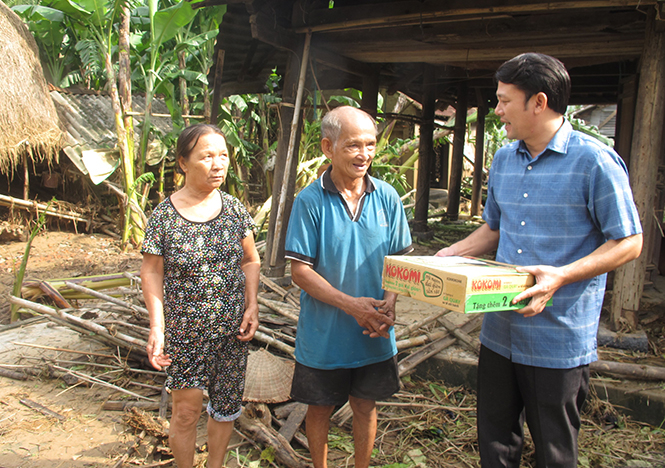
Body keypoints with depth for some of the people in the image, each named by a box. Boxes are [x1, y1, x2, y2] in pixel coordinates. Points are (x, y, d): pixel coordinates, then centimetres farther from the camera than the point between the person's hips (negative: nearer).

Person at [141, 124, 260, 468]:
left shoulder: (234, 209, -1)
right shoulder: (164, 215, -9)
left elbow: (250, 260, 8)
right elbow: (151, 272, -4)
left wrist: (252, 305, -2)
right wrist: (156, 326, -11)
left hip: (233, 327, 3)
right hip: (185, 330, -3)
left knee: (226, 406, 15)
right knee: (187, 410, 4)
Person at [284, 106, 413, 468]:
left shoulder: (387, 197, -4)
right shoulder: (310, 201, -13)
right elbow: (300, 271, -14)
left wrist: (389, 303, -15)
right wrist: (351, 305, -22)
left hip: (374, 334, 3)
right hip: (323, 334, -2)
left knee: (365, 406, 19)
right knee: (319, 409, 16)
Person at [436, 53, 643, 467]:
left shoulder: (595, 161, -12)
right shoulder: (503, 160, 9)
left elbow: (628, 243, -10)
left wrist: (561, 276, -23)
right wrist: (451, 255, 5)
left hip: (560, 340, -6)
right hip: (499, 333, 6)